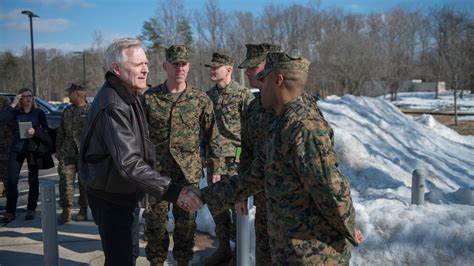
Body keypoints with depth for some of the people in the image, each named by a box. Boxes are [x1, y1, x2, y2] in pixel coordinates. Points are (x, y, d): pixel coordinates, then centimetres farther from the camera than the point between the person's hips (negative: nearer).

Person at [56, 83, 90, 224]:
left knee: (84, 183, 6)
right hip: (67, 153, 5)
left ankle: (83, 210, 19)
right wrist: (58, 149, 14)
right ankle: (66, 211, 7)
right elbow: (60, 132, 19)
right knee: (65, 181, 0)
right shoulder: (67, 111, 13)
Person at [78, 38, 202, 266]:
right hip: (111, 198, -10)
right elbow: (129, 164, -36)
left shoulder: (128, 95, 6)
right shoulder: (113, 106, -27)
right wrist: (172, 192, -42)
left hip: (125, 194, 10)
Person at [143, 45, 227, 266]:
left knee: (186, 222, 10)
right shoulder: (149, 97, -1)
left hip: (189, 171, 0)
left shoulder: (201, 99, -1)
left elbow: (213, 137, 2)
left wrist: (216, 170, -1)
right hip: (156, 170, 0)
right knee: (155, 221, 8)